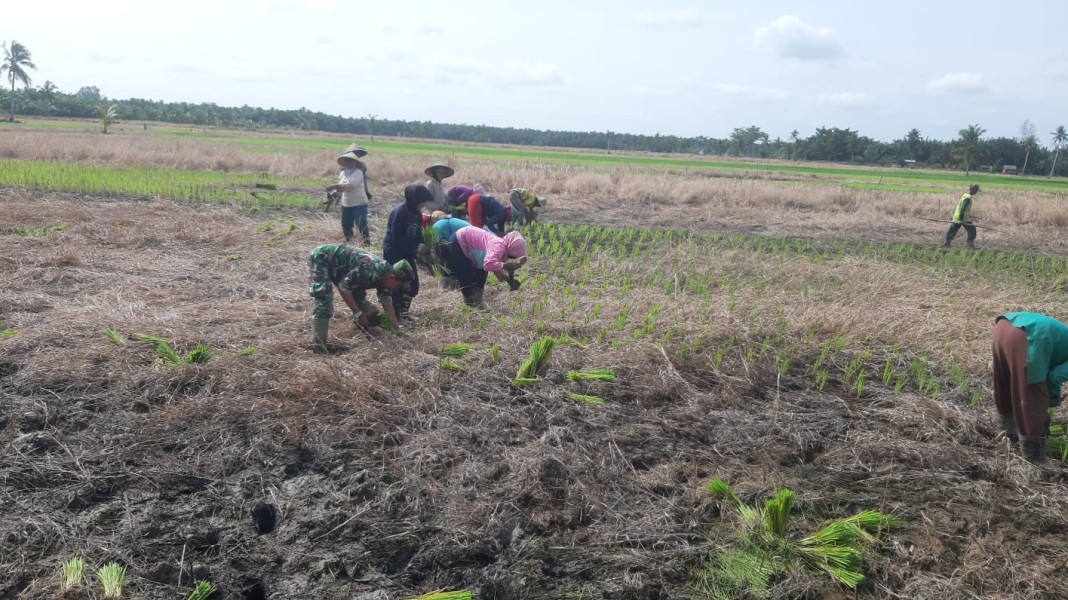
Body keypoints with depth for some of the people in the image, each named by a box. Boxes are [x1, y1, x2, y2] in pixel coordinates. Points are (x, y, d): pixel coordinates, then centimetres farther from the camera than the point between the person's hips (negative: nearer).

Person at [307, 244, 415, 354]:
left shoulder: (385, 274, -4)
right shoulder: (370, 271, -35)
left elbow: (387, 302, 6)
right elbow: (343, 286, -27)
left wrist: (397, 329, 6)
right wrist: (357, 313, -22)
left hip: (337, 267, 9)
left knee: (358, 297, 11)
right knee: (323, 301, -23)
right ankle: (318, 345, -27)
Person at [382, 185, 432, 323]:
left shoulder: (417, 213, 1)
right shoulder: (399, 212, -24)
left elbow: (417, 234, 8)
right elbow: (396, 238, -24)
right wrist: (415, 246, -20)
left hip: (407, 251, 8)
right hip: (393, 251, -8)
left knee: (413, 283, 8)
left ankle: (404, 311, 20)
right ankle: (396, 314, 2)